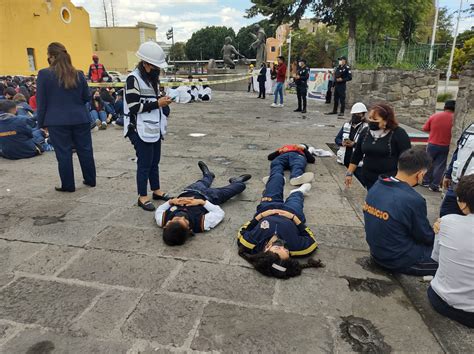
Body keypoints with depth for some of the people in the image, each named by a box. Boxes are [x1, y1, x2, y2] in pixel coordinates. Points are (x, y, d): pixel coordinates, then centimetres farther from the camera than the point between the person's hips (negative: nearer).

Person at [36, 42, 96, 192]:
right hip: (80, 119, 3)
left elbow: (41, 101, -4)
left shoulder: (44, 74, -6)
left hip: (58, 122, -3)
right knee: (85, 150, 12)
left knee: (64, 153, 4)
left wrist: (42, 122, 3)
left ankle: (68, 185, 12)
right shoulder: (78, 74, 3)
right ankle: (90, 180, 21)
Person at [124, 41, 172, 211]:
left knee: (155, 161, 16)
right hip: (141, 130, -8)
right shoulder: (133, 79, -13)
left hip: (154, 128, 8)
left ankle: (156, 191, 30)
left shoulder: (152, 77, 14)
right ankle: (142, 197, 13)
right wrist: (157, 103, -19)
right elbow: (134, 107, -19)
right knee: (144, 163, 0)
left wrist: (163, 101, 8)